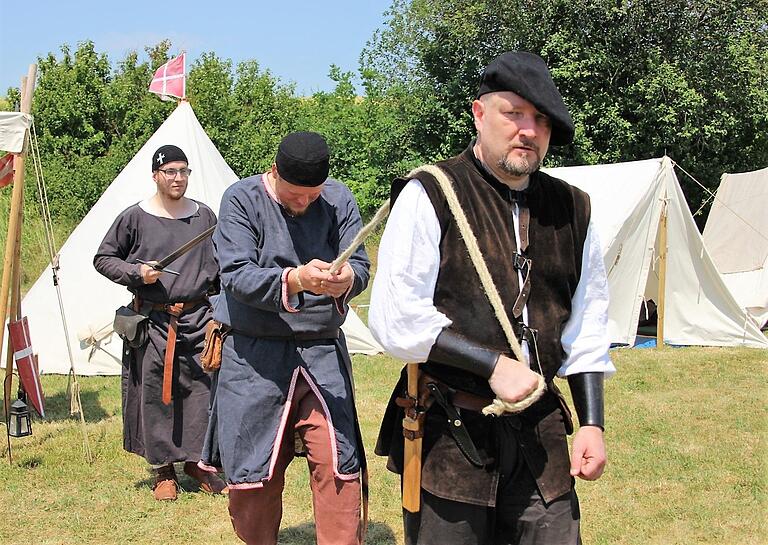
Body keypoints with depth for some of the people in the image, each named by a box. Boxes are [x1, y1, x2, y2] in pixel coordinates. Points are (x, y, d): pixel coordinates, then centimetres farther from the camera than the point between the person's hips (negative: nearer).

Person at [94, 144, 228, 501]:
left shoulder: (204, 216, 7)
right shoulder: (135, 218, -2)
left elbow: (221, 266, 17)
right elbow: (103, 259, 6)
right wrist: (136, 273, -11)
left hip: (199, 320, 2)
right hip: (152, 322, -2)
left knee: (203, 389, 2)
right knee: (155, 394, 2)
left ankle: (197, 461, 19)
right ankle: (163, 471, 15)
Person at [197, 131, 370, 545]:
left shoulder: (339, 200, 1)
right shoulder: (242, 199, -6)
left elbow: (360, 265, -5)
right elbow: (236, 275, -17)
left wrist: (346, 279, -30)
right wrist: (294, 279, -34)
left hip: (321, 351, 1)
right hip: (254, 356, -1)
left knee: (338, 464, -6)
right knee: (251, 471, 5)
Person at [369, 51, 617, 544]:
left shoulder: (572, 209, 9)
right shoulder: (430, 195, -7)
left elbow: (587, 325, 14)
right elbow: (396, 320, -13)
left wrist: (591, 423, 7)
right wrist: (493, 365, -16)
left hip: (540, 431, 4)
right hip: (449, 434, -4)